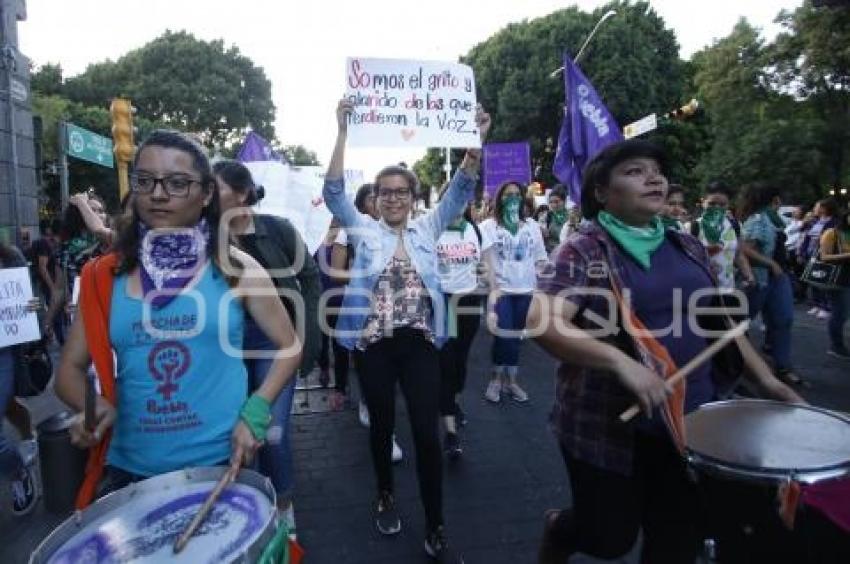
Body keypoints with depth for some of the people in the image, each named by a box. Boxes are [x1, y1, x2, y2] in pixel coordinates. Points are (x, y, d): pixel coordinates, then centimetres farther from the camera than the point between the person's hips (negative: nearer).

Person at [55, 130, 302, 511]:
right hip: (129, 467, 2)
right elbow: (70, 368, 8)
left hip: (220, 461, -1)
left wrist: (254, 413, -12)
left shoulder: (236, 268, -5)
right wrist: (93, 405, -14)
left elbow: (289, 347, 1)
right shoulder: (105, 276, 1)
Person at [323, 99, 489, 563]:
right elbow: (334, 191, -7)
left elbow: (460, 190, 1)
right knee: (382, 425, 14)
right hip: (374, 344, 0)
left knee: (427, 432, 0)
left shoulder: (428, 229, 8)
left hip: (420, 343, 1)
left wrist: (475, 140, -12)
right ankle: (385, 496, 39)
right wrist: (343, 132, -15)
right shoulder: (363, 229, 5)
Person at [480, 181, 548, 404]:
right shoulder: (490, 225, 0)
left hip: (525, 289, 3)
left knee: (516, 336, 9)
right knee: (504, 334, -6)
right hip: (501, 289, -3)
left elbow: (539, 259, 10)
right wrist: (493, 288, -19)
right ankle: (496, 379, 14)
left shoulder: (531, 225, 9)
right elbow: (488, 260, -9)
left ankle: (510, 380, 21)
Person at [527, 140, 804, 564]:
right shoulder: (584, 250, -11)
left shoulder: (687, 247, 9)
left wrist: (764, 378, 9)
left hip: (691, 420, 6)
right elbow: (541, 322, -24)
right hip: (610, 423, -6)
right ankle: (556, 530, 42)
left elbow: (718, 319, 17)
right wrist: (620, 361, -34)